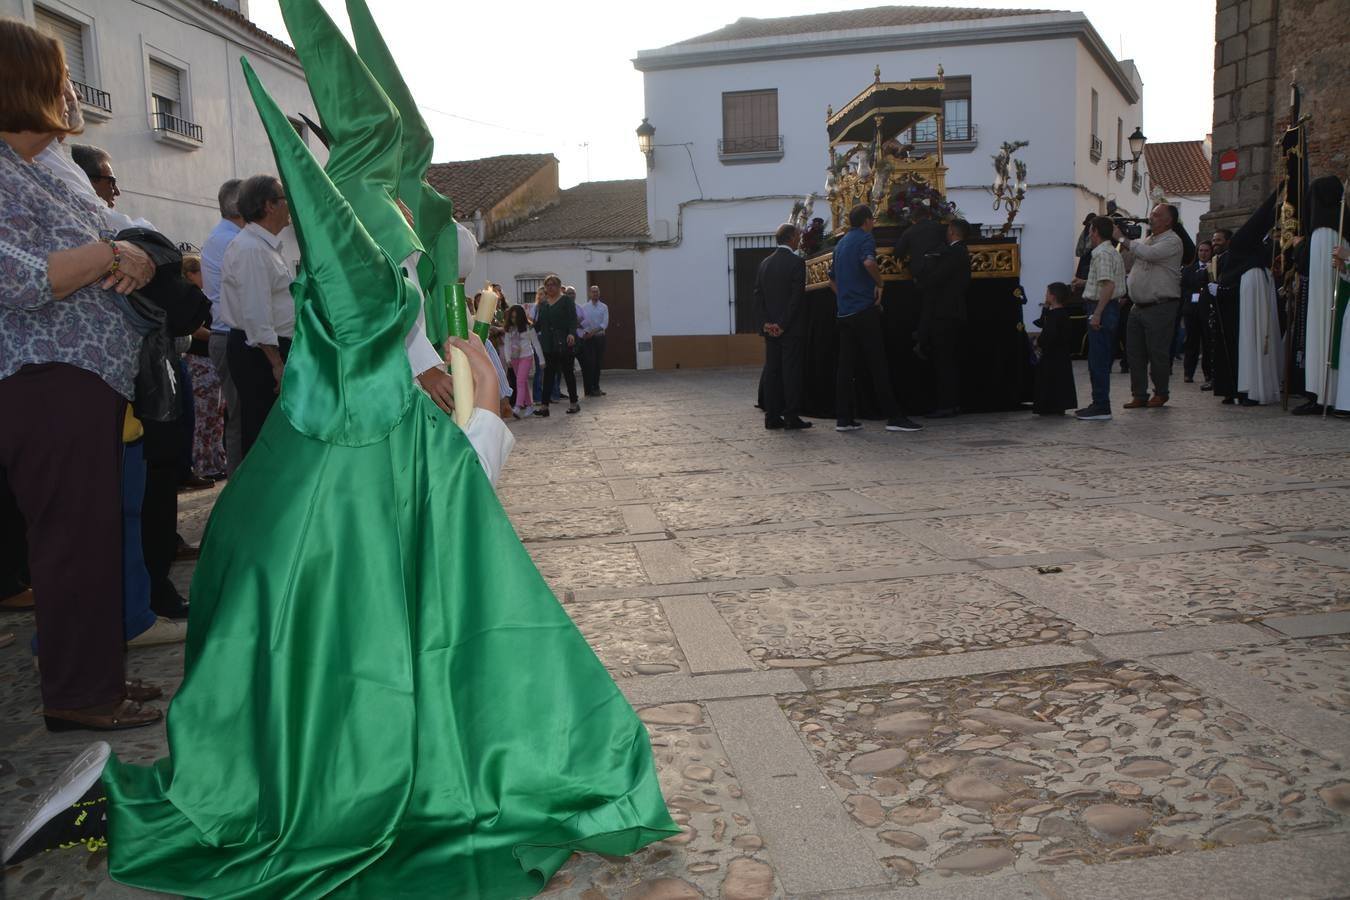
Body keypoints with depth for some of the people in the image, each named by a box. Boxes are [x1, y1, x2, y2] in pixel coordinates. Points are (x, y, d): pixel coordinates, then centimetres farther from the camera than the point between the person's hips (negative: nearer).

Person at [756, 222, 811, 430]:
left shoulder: (765, 263, 9)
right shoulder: (796, 262, -9)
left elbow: (758, 294, 7)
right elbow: (797, 296, -15)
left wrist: (768, 321, 4)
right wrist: (783, 324, -11)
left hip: (770, 327, 6)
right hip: (792, 328, -6)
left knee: (772, 370, 7)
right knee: (792, 371, -2)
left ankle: (772, 417, 8)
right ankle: (792, 417, -1)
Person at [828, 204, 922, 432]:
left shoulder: (840, 243, 18)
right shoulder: (865, 238, -6)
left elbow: (832, 279, 24)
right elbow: (868, 262, -27)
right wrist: (879, 283, -12)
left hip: (844, 312, 7)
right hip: (864, 310, -7)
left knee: (845, 365, 6)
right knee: (877, 364, -6)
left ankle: (843, 418, 5)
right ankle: (893, 417, -4)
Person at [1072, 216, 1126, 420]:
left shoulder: (1101, 253, -14)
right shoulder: (1112, 252, 18)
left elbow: (1108, 285, -23)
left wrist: (1097, 314, -25)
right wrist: (1085, 282, 31)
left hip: (1100, 308, -10)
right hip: (1109, 309, 10)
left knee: (1098, 360, -8)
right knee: (1101, 360, 14)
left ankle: (1101, 408, -6)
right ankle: (1099, 403, 19)